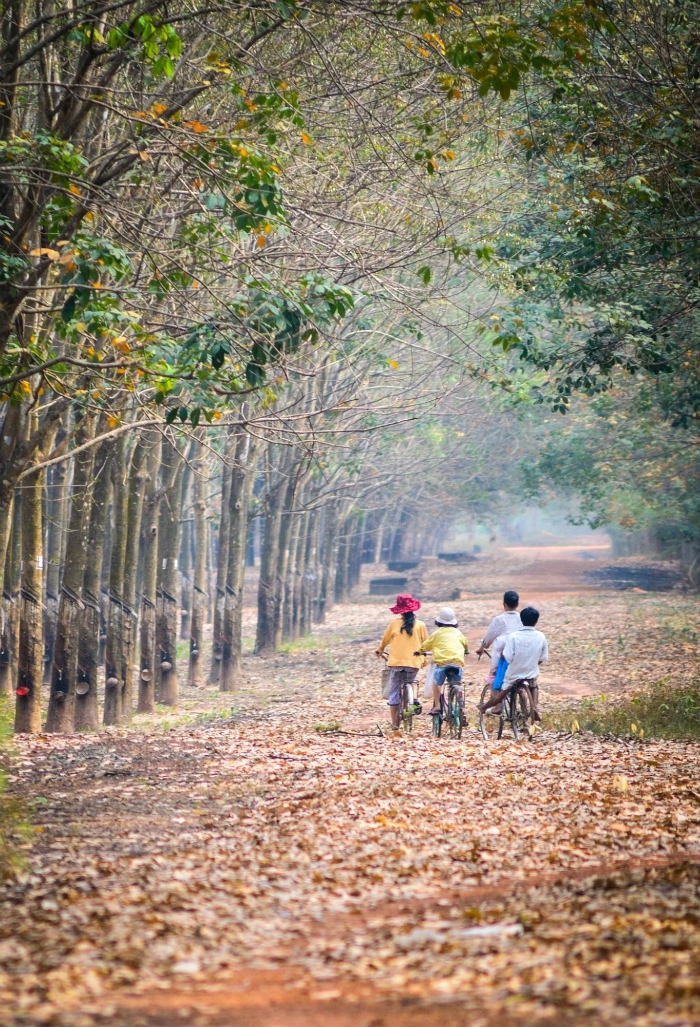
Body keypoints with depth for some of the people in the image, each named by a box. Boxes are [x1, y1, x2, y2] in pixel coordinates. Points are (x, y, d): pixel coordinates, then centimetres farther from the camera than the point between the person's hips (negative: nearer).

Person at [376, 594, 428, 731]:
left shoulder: (394, 623, -2)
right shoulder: (420, 625, -1)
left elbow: (385, 640, 12)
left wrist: (380, 650, 33)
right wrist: (424, 659, 24)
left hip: (396, 662, -1)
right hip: (414, 662, 1)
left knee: (394, 691, 7)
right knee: (409, 682, 29)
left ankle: (395, 723, 5)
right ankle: (412, 701, 1)